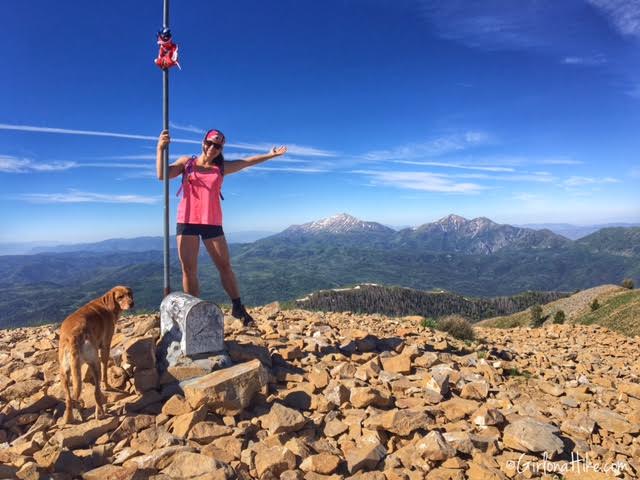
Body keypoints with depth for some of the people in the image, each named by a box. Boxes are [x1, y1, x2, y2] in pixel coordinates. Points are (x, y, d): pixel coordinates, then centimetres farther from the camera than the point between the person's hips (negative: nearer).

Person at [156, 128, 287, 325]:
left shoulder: (222, 167, 10)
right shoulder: (186, 162, 9)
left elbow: (248, 162, 13)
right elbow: (162, 175, -1)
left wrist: (270, 155, 15)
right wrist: (161, 149, -11)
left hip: (212, 223, 1)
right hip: (187, 221, 0)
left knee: (225, 266, 2)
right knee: (189, 270, 0)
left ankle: (238, 308, 14)